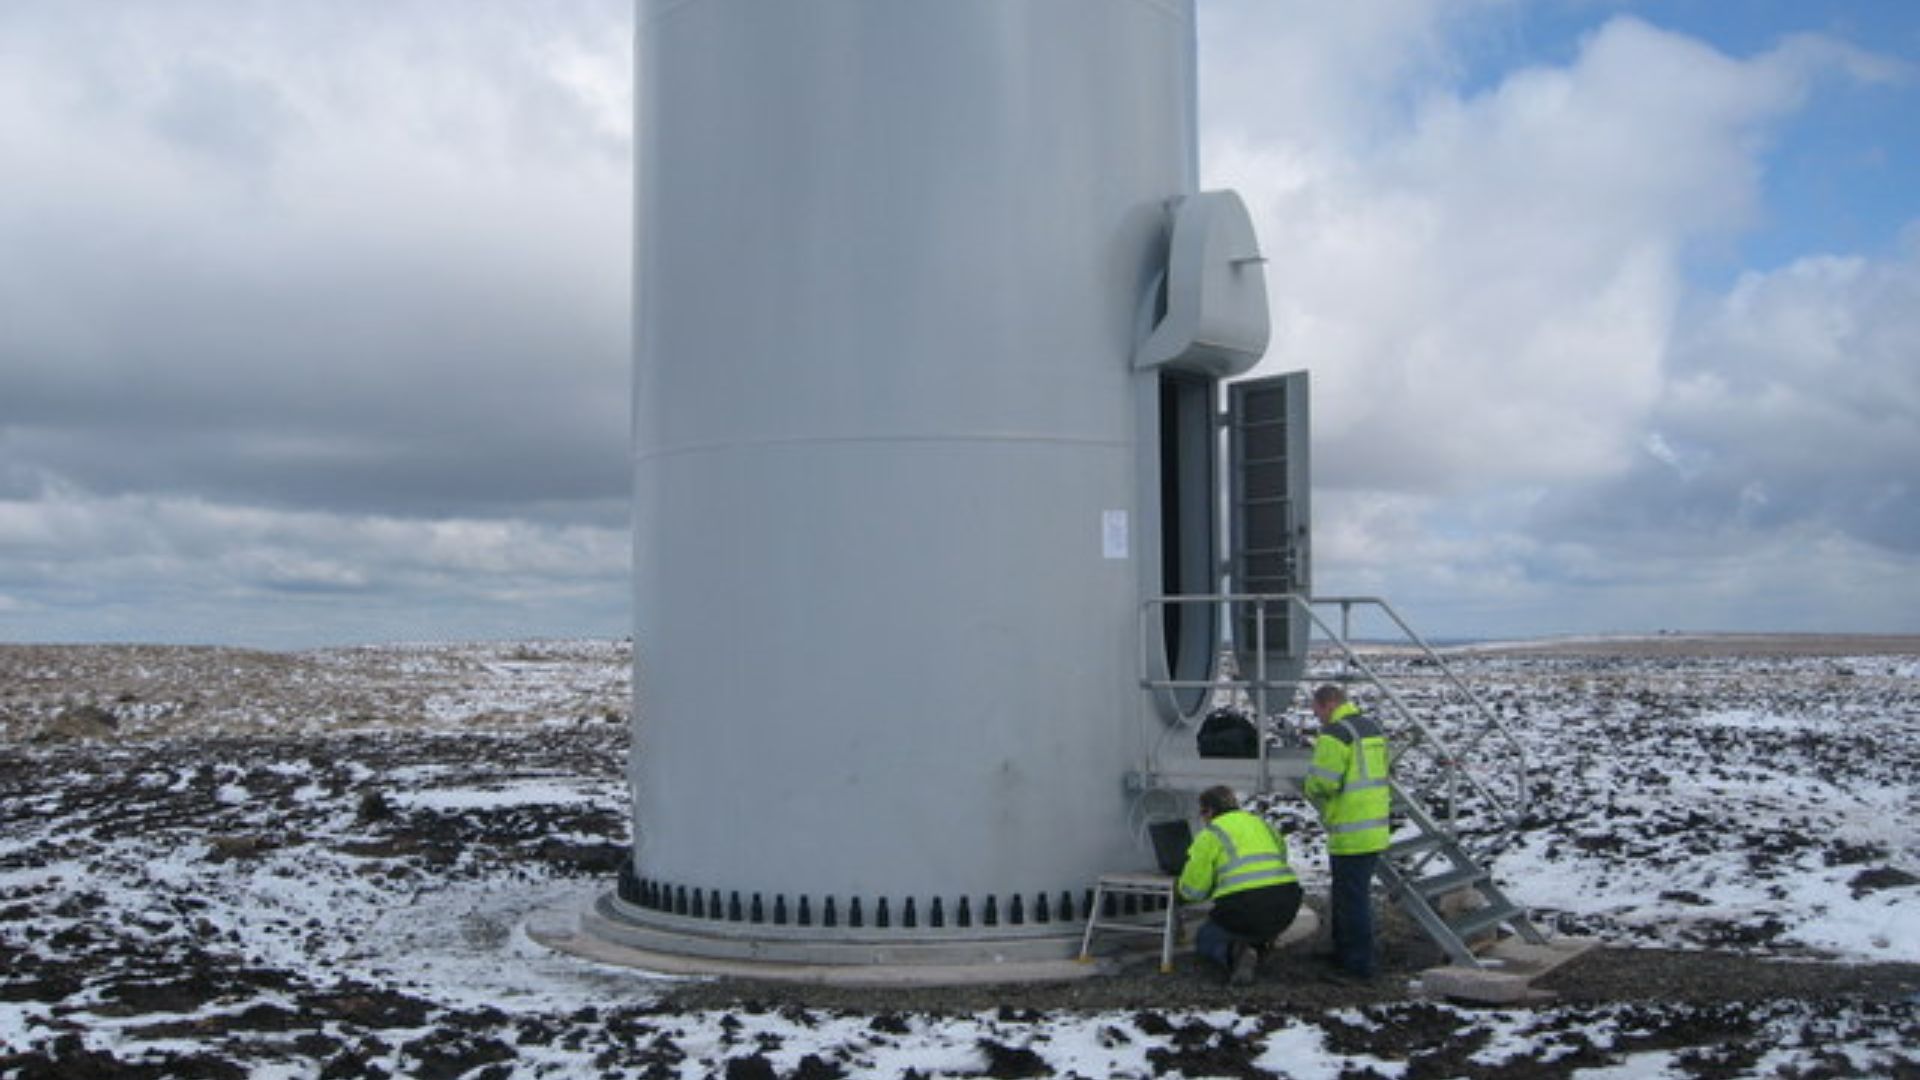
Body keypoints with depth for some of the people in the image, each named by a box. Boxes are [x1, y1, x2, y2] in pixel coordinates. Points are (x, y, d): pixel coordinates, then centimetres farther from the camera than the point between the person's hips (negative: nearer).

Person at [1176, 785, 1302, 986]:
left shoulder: (1209, 835, 3)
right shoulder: (1263, 825, 21)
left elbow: (1192, 891, 2)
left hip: (1245, 906, -7)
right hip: (1286, 908, 7)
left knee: (1204, 939, 21)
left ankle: (1233, 954, -9)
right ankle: (1259, 943, 13)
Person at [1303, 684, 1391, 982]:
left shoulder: (1334, 735, -16)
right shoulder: (1373, 728, 13)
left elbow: (1321, 783, -19)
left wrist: (1313, 791, 2)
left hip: (1351, 833, -9)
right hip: (1376, 827, 9)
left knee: (1353, 898, -1)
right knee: (1345, 894, 20)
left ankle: (1359, 965, 4)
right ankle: (1343, 954, 30)